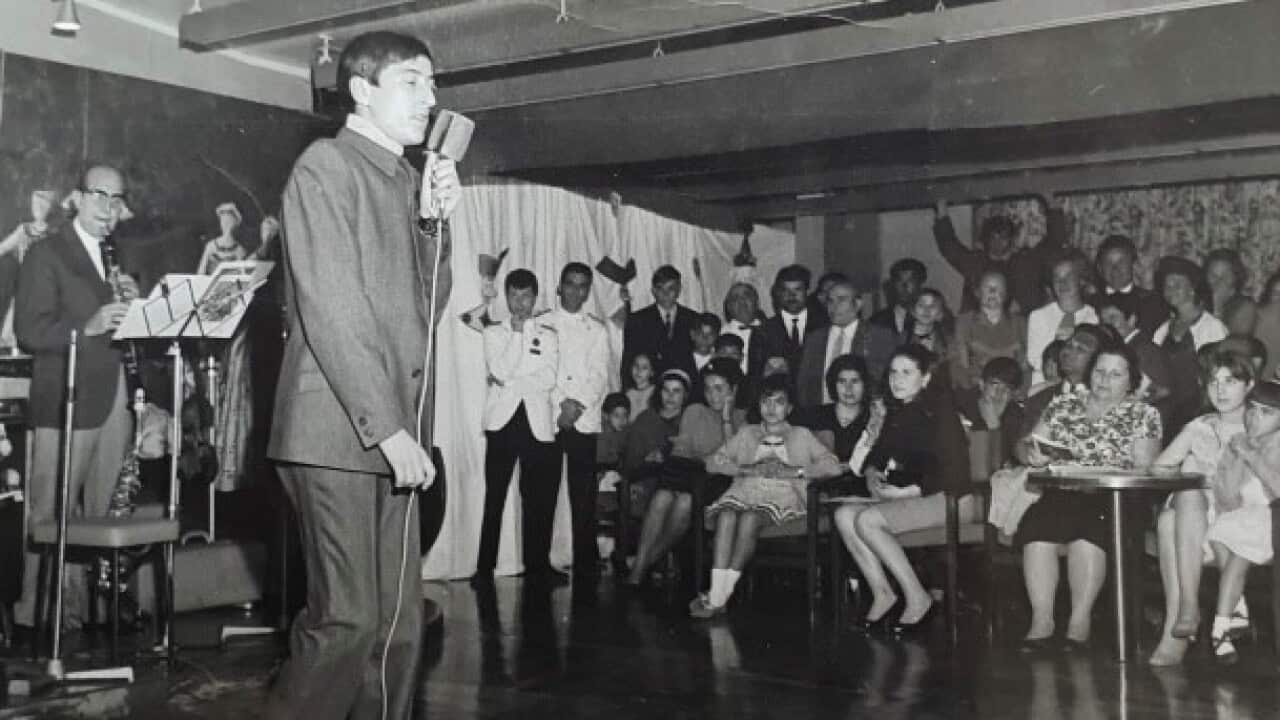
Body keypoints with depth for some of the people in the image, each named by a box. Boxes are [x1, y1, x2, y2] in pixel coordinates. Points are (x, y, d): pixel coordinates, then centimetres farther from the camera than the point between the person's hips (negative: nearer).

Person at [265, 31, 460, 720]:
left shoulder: (408, 180, 19)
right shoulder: (326, 165, -4)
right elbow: (330, 308, -14)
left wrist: (432, 218, 3)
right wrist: (387, 427, -18)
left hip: (393, 435, 8)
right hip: (338, 431, -7)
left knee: (399, 626, 7)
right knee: (348, 621, -8)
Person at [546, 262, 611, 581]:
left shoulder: (597, 329, 15)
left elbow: (600, 376, 5)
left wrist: (578, 405, -10)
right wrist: (562, 403, -10)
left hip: (585, 420, 1)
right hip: (547, 418, -1)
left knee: (585, 495, -2)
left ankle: (585, 563, 2)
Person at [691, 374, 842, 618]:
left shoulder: (801, 435, 24)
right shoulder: (746, 433, 30)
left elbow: (833, 466, 8)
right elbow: (713, 462, 15)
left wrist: (795, 471, -7)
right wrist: (749, 468, -2)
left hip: (783, 492, -2)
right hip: (746, 489, 2)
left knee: (750, 518, -35)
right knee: (727, 515, -34)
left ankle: (719, 597, -34)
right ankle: (716, 596, -40)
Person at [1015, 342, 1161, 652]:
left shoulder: (1143, 414, 11)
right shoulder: (1063, 404, 19)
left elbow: (1144, 469, 0)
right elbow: (1024, 445, 17)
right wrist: (1032, 454, -7)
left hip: (1113, 500, -2)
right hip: (1059, 494, 2)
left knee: (1087, 533, -35)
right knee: (1037, 527, -30)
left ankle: (1081, 618, -20)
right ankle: (1042, 618, -23)